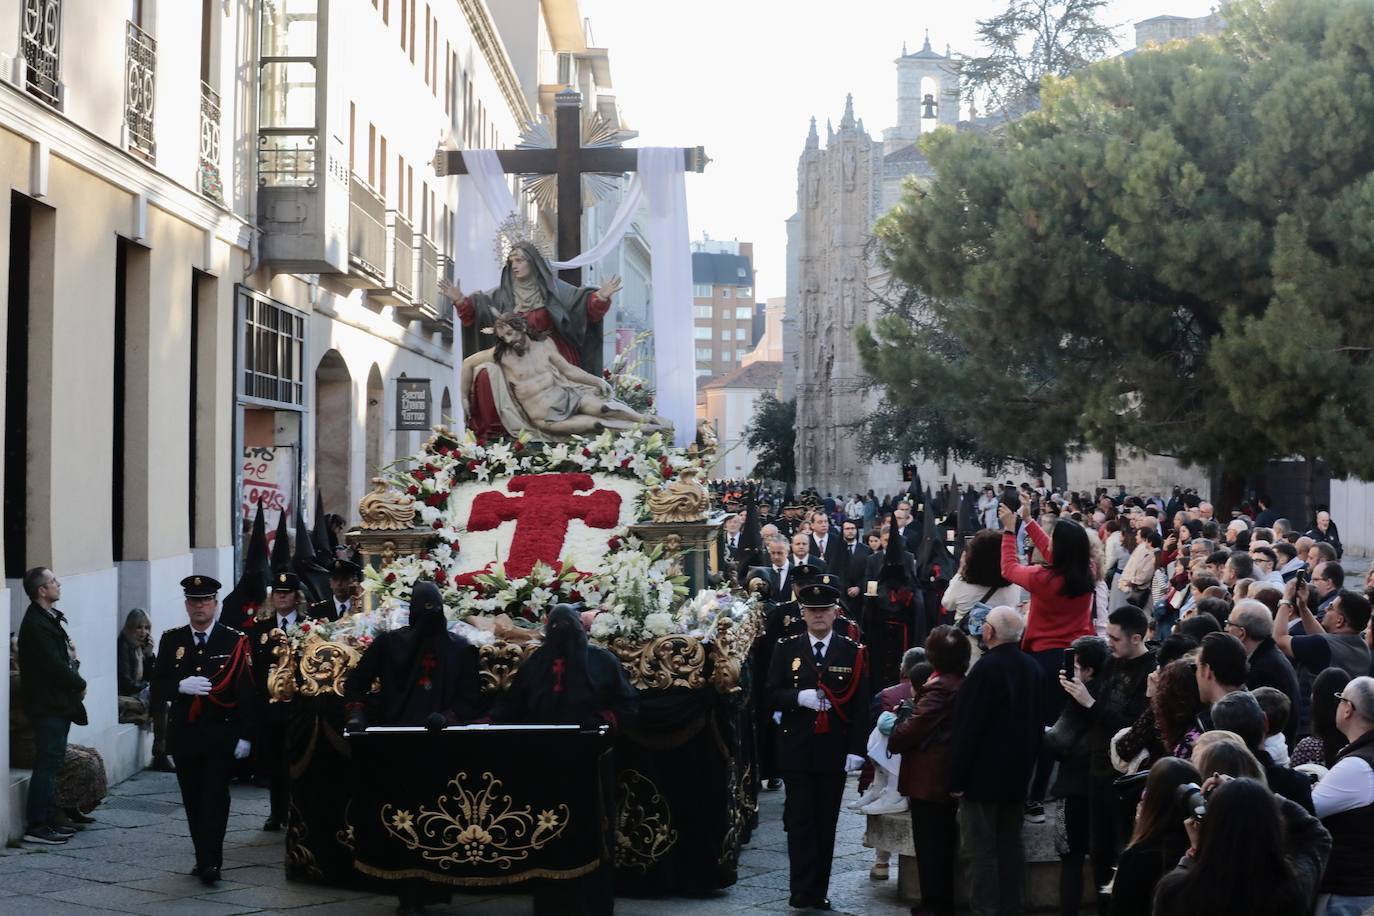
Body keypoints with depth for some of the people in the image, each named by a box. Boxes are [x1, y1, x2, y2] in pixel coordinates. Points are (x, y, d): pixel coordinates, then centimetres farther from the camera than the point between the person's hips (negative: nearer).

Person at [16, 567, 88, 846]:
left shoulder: (48, 618, 13)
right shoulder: (36, 624, -19)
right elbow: (54, 666, -22)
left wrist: (72, 659, -2)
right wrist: (80, 685, -8)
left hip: (56, 704, 10)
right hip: (47, 705, -10)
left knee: (51, 763, 13)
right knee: (47, 764, -7)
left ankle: (48, 822, 20)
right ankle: (36, 827, -3)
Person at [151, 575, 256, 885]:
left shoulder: (235, 641, -4)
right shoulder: (171, 640, 5)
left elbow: (246, 692, -5)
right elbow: (157, 687, 4)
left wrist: (245, 735, -9)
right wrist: (181, 686, -18)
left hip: (221, 735, -3)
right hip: (183, 734, 3)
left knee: (215, 798, -6)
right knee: (192, 800, 9)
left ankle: (211, 862, -6)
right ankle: (203, 857, 20)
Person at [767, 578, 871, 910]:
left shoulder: (854, 652, 1)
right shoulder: (786, 649, 3)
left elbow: (861, 705, -1)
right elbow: (772, 693, 0)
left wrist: (857, 749, -7)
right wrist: (799, 698, -20)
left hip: (835, 750, 1)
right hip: (796, 749, 0)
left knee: (826, 821, 8)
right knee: (799, 820, -2)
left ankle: (819, 890, 16)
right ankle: (802, 889, -1)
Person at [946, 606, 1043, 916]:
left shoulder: (987, 668, -19)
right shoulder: (1032, 667, 6)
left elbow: (968, 728, -19)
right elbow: (1036, 723, 13)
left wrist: (957, 778, -14)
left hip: (983, 774, -8)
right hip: (1017, 774, 8)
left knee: (980, 851, -3)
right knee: (1011, 847, 14)